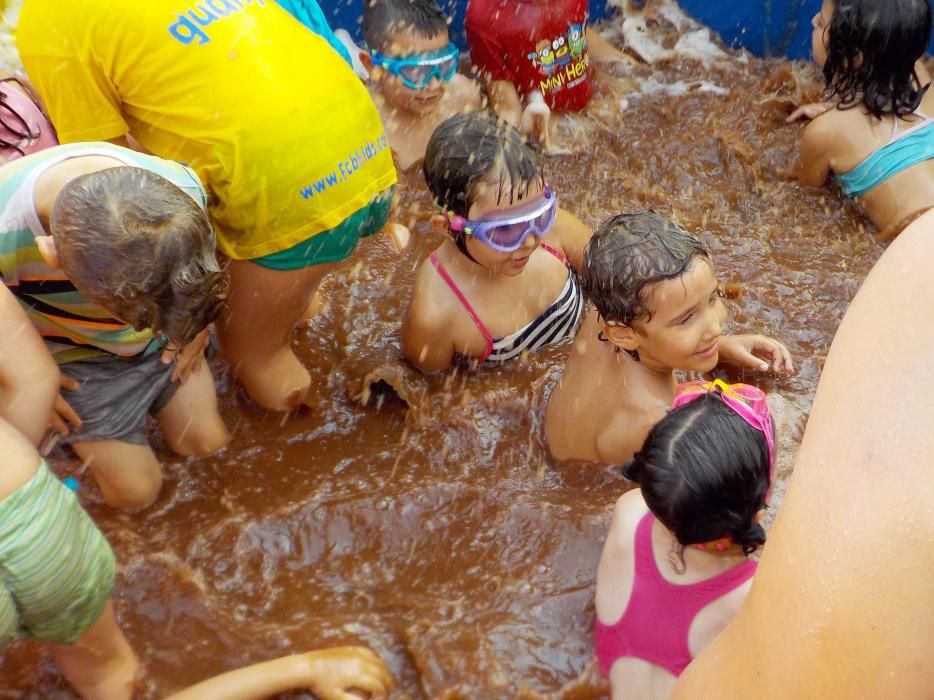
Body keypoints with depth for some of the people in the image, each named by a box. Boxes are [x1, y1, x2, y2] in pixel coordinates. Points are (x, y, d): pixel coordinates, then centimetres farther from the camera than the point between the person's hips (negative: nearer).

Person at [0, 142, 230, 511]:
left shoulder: (182, 189, -32)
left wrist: (196, 328, 1)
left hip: (164, 338, 3)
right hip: (75, 360, -2)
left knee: (207, 442, 9)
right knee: (135, 490, 1)